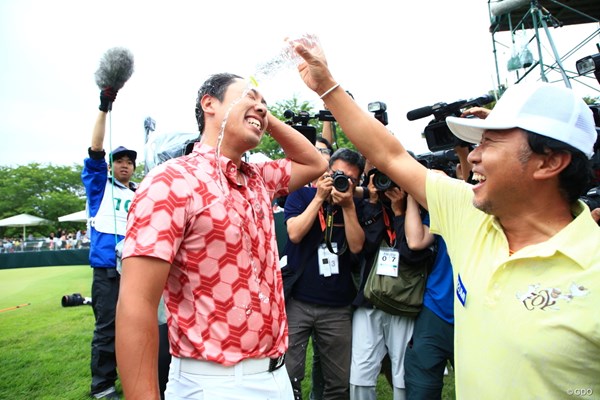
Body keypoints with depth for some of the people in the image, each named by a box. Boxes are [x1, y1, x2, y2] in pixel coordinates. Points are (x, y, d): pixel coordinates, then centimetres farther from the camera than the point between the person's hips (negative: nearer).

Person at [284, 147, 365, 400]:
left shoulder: (355, 208, 7)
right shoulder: (301, 195, 2)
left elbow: (357, 246, -6)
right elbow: (295, 234, -12)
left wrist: (347, 205, -11)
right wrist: (320, 197, -11)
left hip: (338, 307, 2)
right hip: (297, 301, -2)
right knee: (287, 376, -1)